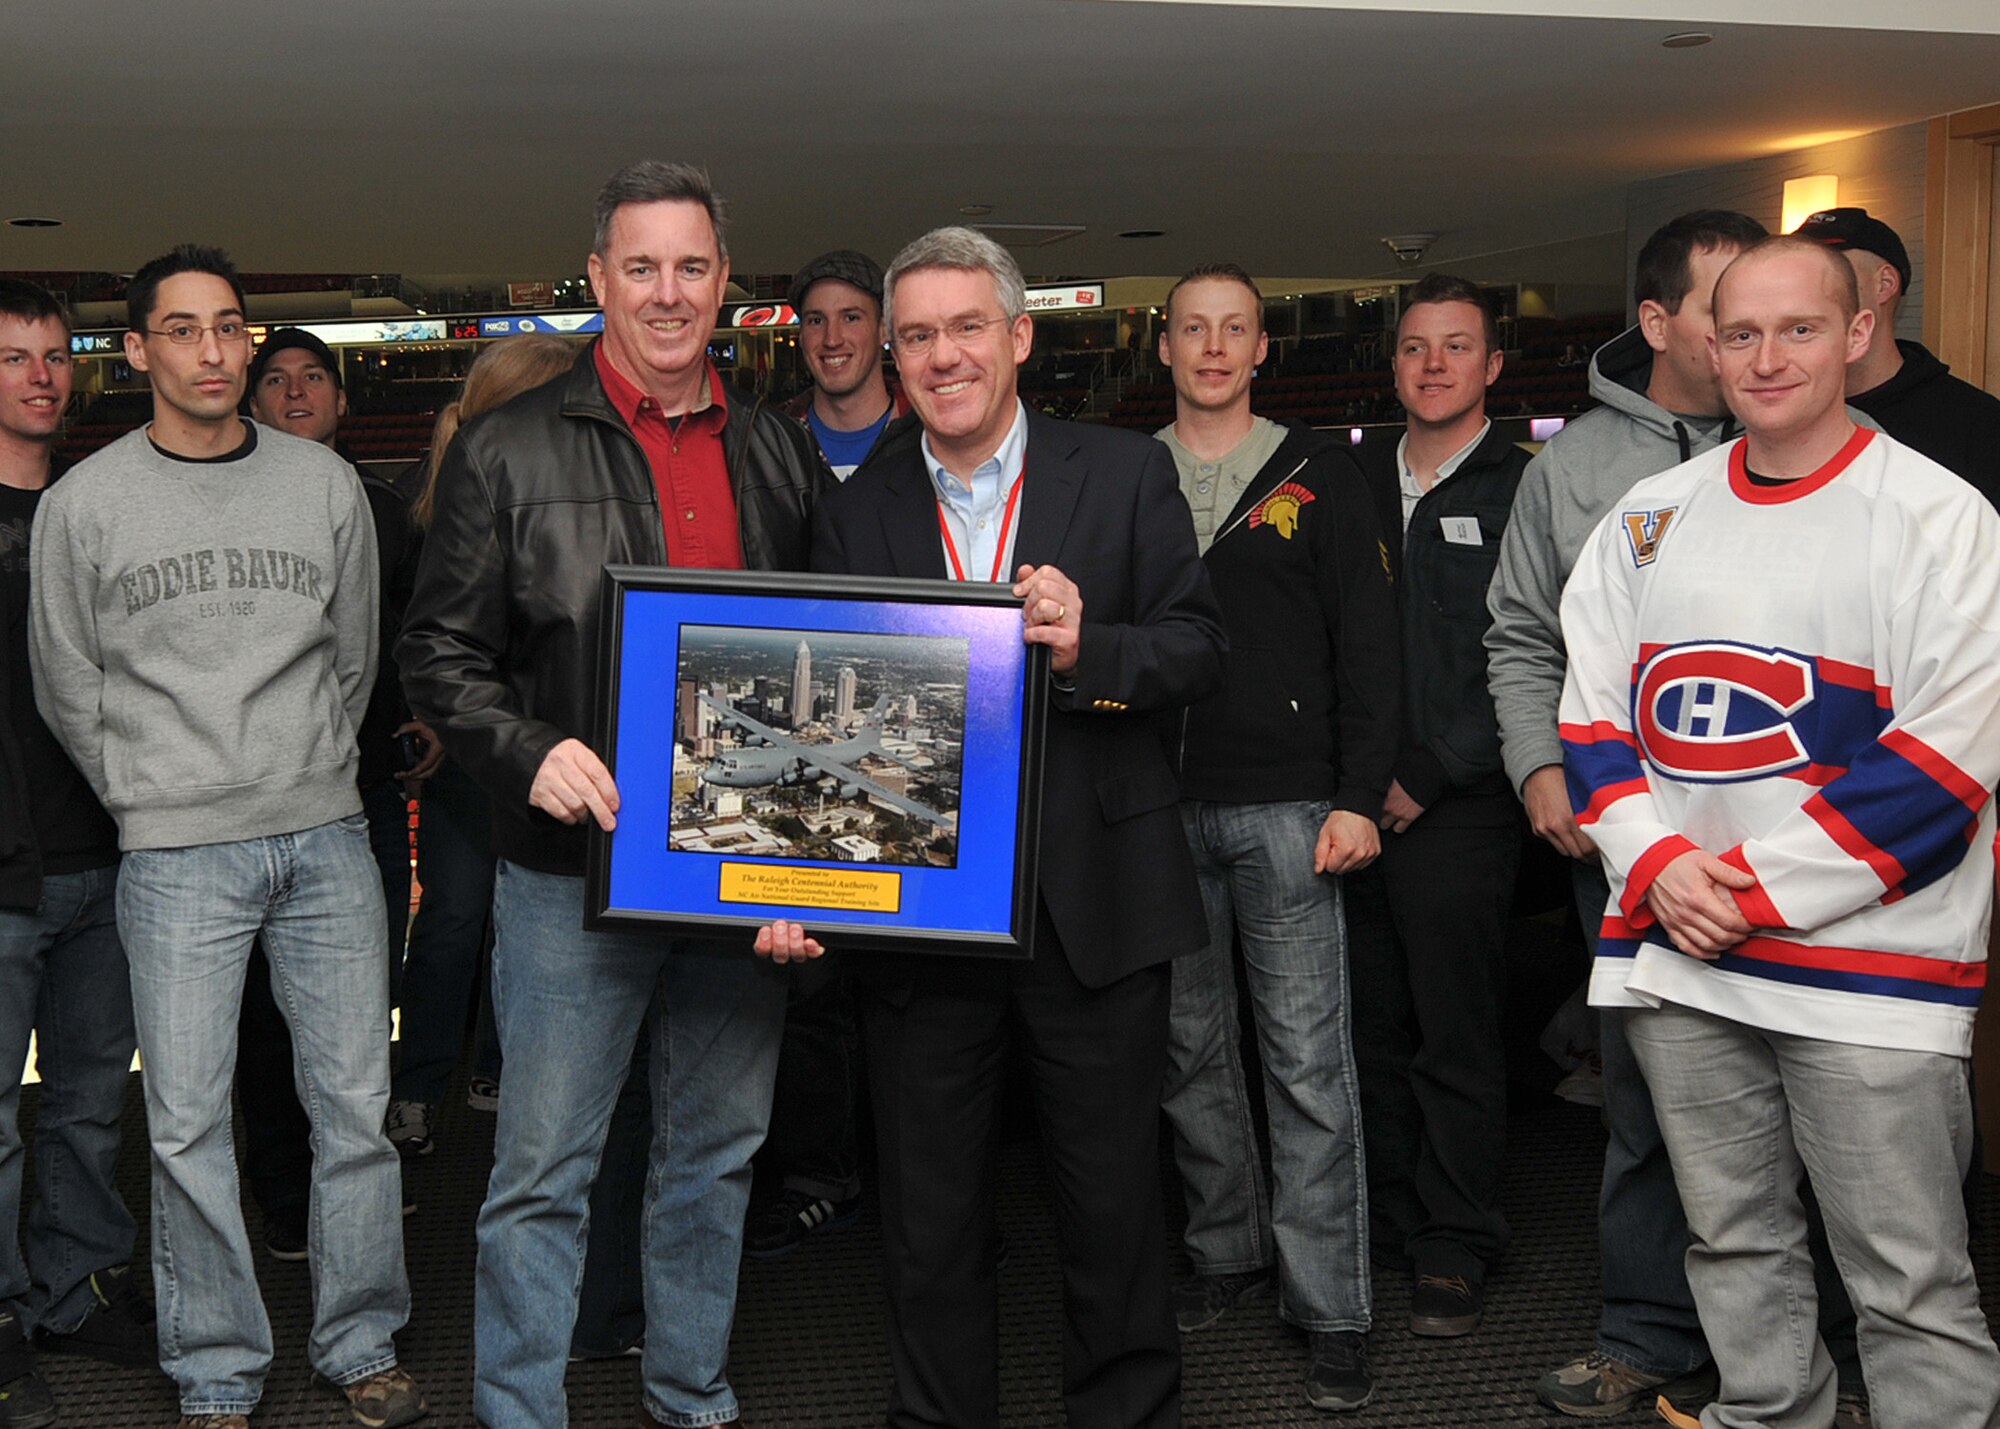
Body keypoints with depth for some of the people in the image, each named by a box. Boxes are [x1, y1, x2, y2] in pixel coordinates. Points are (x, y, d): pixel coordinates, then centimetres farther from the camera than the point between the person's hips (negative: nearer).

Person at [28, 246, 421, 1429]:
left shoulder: (325, 484, 6)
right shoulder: (86, 503, 2)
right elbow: (69, 690, 9)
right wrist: (152, 796, 12)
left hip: (326, 834, 2)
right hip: (176, 853, -1)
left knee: (356, 1100, 5)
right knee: (188, 1122, 1)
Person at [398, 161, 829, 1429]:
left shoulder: (785, 455, 9)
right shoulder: (510, 452, -1)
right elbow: (441, 651, -1)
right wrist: (530, 751, -19)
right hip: (575, 864, -3)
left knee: (719, 1153, 15)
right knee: (544, 1170, 1)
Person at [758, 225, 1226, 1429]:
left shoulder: (1127, 475, 1)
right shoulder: (856, 514, 6)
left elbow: (1201, 652, -2)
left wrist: (1084, 650, -22)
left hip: (1092, 907, -1)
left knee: (1115, 1203, 11)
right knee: (930, 1219, 13)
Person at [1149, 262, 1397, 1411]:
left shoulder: (1317, 474, 4)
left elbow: (1368, 644, 1)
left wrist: (1360, 797, -7)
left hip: (1287, 807, -3)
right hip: (1159, 807, 3)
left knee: (1309, 1062, -3)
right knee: (1191, 1049, 11)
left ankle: (1332, 1309, 3)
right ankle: (1229, 1251, 27)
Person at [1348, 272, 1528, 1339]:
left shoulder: (1522, 491, -4)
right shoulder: (1355, 482, 12)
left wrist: (1432, 773, -11)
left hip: (1456, 810, -5)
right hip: (1353, 801, 5)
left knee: (1455, 1038, 2)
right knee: (1368, 1026, 12)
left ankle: (1456, 1247, 14)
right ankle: (1386, 1217, 26)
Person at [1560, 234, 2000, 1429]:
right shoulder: (1650, 516, 10)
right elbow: (1593, 709, 12)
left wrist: (1758, 890, -14)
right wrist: (1656, 863, -5)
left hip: (1865, 969, -5)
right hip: (1676, 951, 5)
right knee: (1733, 1240, 17)